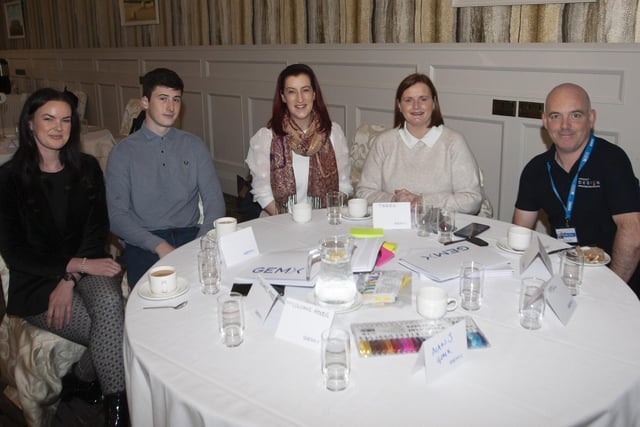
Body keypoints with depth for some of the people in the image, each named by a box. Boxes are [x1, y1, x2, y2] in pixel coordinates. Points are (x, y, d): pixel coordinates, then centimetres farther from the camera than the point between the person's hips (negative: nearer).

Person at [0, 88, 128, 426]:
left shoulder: (87, 168, 7)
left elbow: (97, 231, 2)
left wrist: (71, 280, -13)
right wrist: (75, 265, -19)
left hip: (87, 265, 3)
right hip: (36, 281, -3)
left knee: (110, 302, -32)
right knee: (116, 331, -25)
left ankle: (79, 379, -6)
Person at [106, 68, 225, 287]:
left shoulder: (193, 146, 12)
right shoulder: (123, 152, 5)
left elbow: (214, 201, 5)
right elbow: (117, 216, -2)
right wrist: (159, 245, -17)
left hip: (190, 234, 3)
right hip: (144, 242, -2)